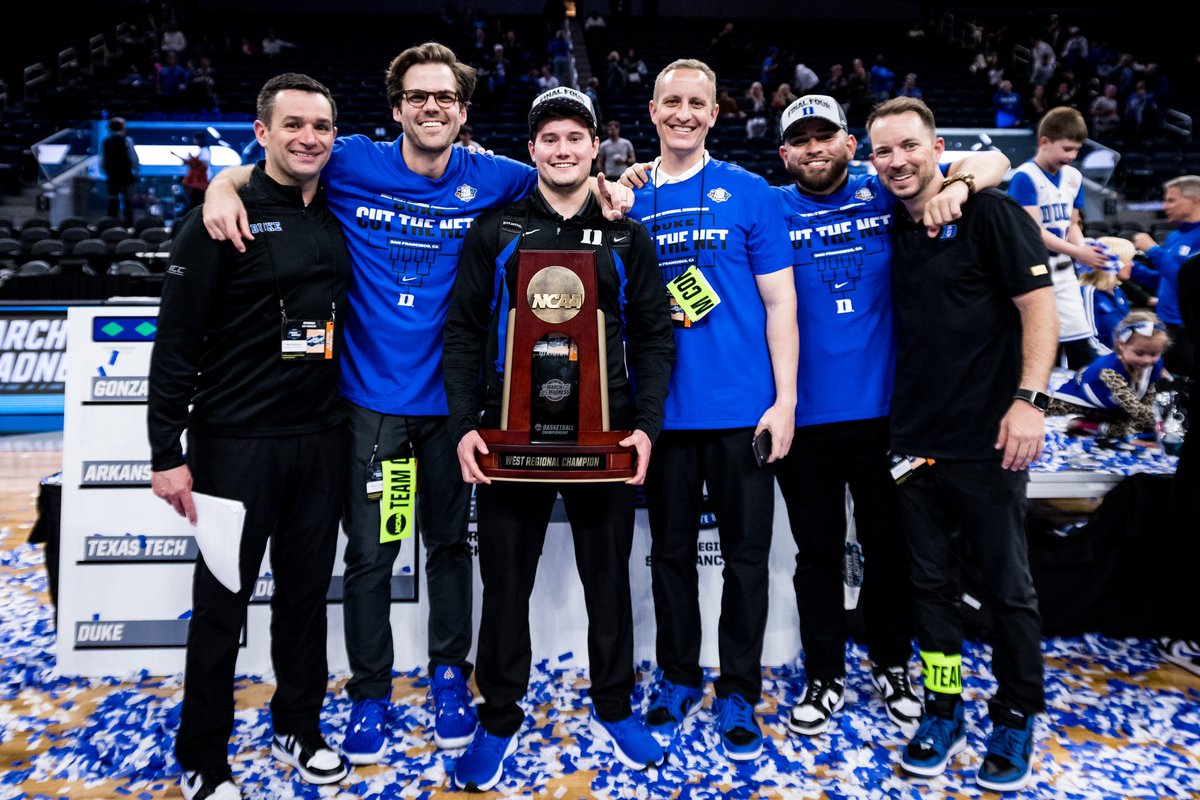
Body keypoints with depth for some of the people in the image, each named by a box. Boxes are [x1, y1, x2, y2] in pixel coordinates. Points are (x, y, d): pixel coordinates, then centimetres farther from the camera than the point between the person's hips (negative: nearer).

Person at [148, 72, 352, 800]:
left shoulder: (339, 219, 8)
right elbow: (177, 341, -9)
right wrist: (167, 452, -11)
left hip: (321, 440, 5)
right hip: (237, 442, -4)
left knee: (308, 591, 14)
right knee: (223, 602, 8)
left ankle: (300, 727, 34)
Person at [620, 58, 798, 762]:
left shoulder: (751, 193, 0)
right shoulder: (631, 203, 8)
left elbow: (779, 303, -2)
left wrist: (784, 399, -9)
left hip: (742, 409, -2)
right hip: (663, 410, 3)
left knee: (745, 555, 8)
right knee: (671, 550, 14)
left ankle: (739, 693, 25)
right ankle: (678, 678, 32)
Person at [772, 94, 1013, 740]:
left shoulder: (885, 195, 5)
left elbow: (993, 162, 8)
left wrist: (958, 183, -13)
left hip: (880, 407, 1)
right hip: (803, 415, -1)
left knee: (888, 547, 14)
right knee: (817, 552, 12)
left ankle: (892, 668, 35)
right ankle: (824, 677, 29)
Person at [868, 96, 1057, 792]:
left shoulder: (989, 212, -5)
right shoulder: (888, 230, 10)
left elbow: (1039, 306, -9)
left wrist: (1030, 399, -18)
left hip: (986, 439, -5)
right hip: (914, 440, 5)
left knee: (1009, 587, 8)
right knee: (933, 583, 13)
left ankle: (1017, 721, 26)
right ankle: (944, 714, 28)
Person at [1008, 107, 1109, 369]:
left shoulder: (1074, 177, 9)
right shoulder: (1025, 177, -15)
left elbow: (1072, 224, 14)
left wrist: (1085, 249, -7)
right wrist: (1077, 253, -24)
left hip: (1063, 271, 7)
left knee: (1080, 342, 7)